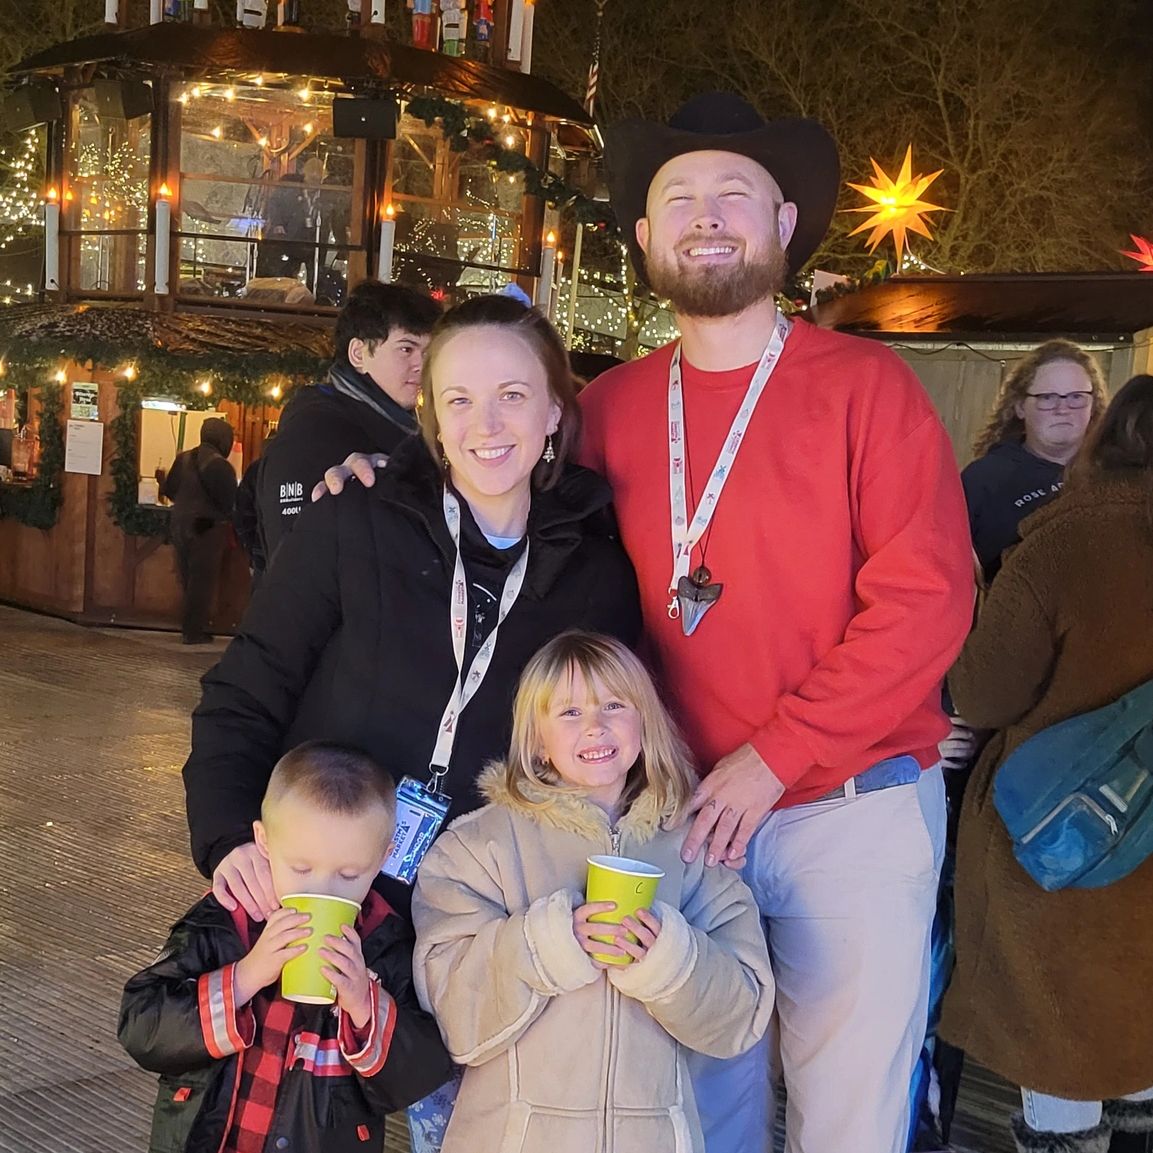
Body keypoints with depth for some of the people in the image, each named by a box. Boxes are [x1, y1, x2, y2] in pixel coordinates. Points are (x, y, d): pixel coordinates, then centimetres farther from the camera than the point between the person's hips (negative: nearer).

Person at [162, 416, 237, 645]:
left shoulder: (183, 459, 3)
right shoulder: (220, 465, -17)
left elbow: (169, 490, 10)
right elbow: (230, 501, -15)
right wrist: (227, 516, 6)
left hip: (180, 524, 7)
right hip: (208, 529, -7)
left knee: (188, 579, 16)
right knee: (203, 581, 1)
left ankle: (190, 626, 21)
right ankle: (193, 630, 3)